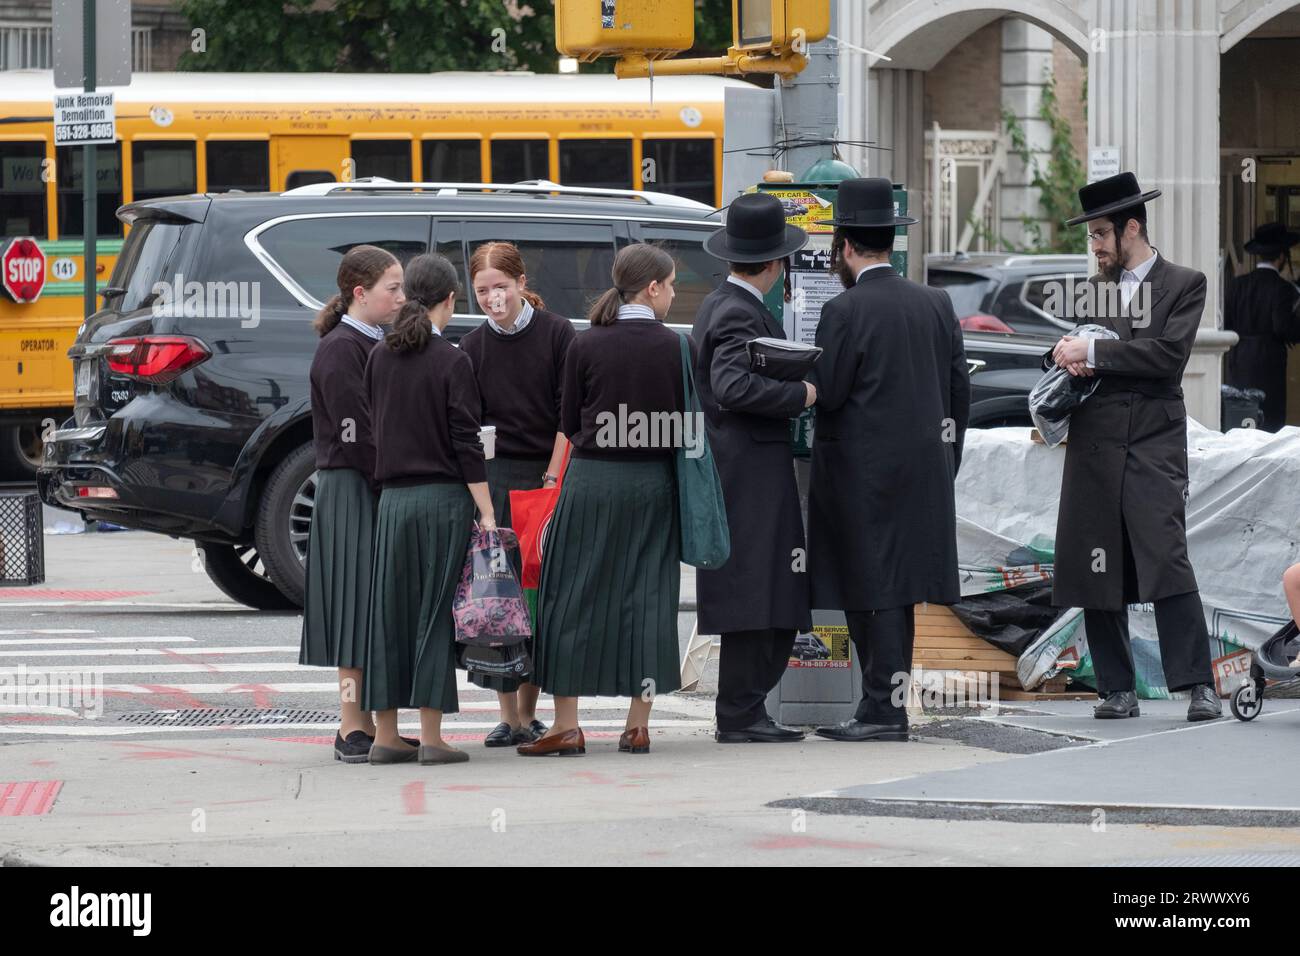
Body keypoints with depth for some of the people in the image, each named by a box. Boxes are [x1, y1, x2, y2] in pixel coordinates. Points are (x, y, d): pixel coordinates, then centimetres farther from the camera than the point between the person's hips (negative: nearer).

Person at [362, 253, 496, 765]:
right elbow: (466, 443, -10)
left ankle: (384, 735, 11)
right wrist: (486, 512, -8)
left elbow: (375, 428, 12)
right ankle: (431, 737, -2)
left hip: (393, 499, 4)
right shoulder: (452, 361, -8)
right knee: (436, 612, -1)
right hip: (444, 498, -4)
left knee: (390, 610, 9)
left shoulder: (379, 358, 6)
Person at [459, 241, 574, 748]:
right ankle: (509, 715, -1)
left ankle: (529, 712, 5)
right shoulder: (474, 347, 6)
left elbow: (568, 415, 0)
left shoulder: (557, 334, -1)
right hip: (493, 477, 2)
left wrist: (554, 477, -6)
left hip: (547, 475, -2)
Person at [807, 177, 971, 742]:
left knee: (874, 590, -4)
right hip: (924, 471, 7)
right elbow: (959, 388, 11)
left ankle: (885, 709, -6)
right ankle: (882, 708, 16)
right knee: (895, 591, 12)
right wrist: (945, 465, 19)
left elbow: (824, 394, -13)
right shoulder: (936, 304, 7)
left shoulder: (845, 311, -13)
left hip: (863, 472, -7)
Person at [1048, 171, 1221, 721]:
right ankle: (1118, 689, 9)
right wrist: (1066, 355, -2)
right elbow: (1070, 354, 23)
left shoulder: (1184, 285, 3)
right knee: (1097, 571, 3)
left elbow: (1169, 354, -11)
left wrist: (1093, 354, -12)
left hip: (1153, 445, -5)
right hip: (1095, 444, 5)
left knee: (1167, 561, -16)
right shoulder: (1093, 289, 19)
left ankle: (1198, 685, -15)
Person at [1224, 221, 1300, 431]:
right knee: (1270, 421, -2)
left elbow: (1224, 323, 3)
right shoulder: (1282, 289, -9)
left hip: (1238, 363, 5)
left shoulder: (1237, 284, 5)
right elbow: (1283, 327, -15)